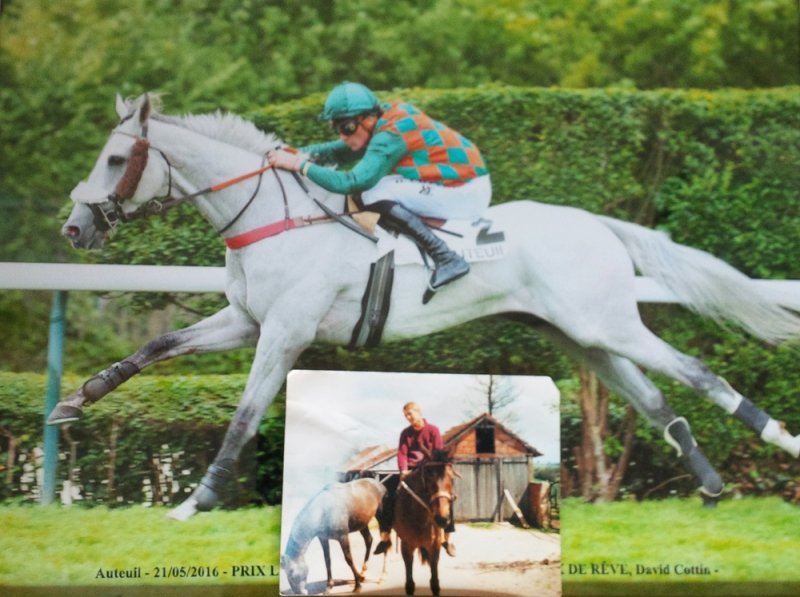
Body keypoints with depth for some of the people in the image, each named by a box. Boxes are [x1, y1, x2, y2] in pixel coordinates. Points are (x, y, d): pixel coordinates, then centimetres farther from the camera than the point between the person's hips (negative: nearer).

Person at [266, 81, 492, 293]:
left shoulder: (390, 135, -22)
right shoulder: (389, 115, 5)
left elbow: (353, 182, -29)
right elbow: (339, 151, 14)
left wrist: (299, 165, -23)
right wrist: (298, 153, -2)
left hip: (465, 194, -10)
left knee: (375, 196, -18)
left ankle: (446, 258, -18)